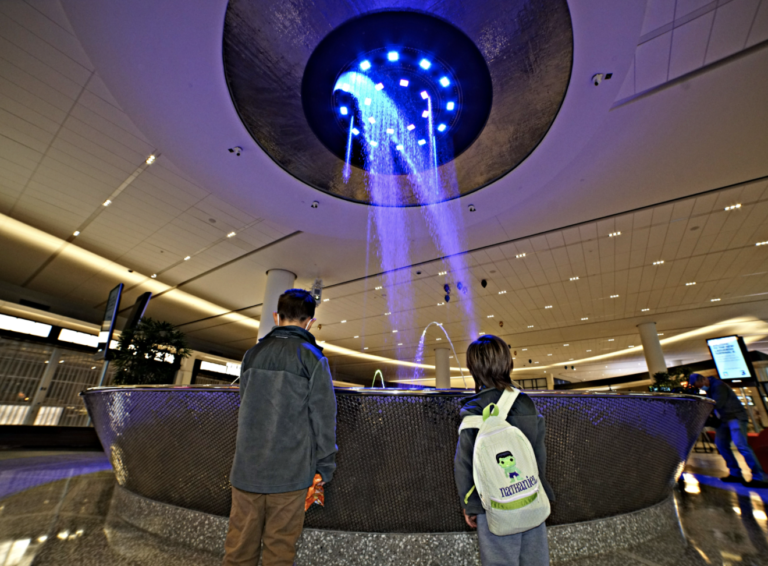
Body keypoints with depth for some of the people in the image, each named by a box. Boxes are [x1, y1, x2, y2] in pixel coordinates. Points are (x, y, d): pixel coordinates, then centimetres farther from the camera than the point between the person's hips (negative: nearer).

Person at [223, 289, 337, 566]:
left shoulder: (253, 353, 5)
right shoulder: (313, 358, -9)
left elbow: (244, 407, 14)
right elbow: (323, 417, -9)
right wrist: (325, 465, 1)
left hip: (247, 467, 4)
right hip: (290, 470, -4)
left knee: (240, 544, 15)